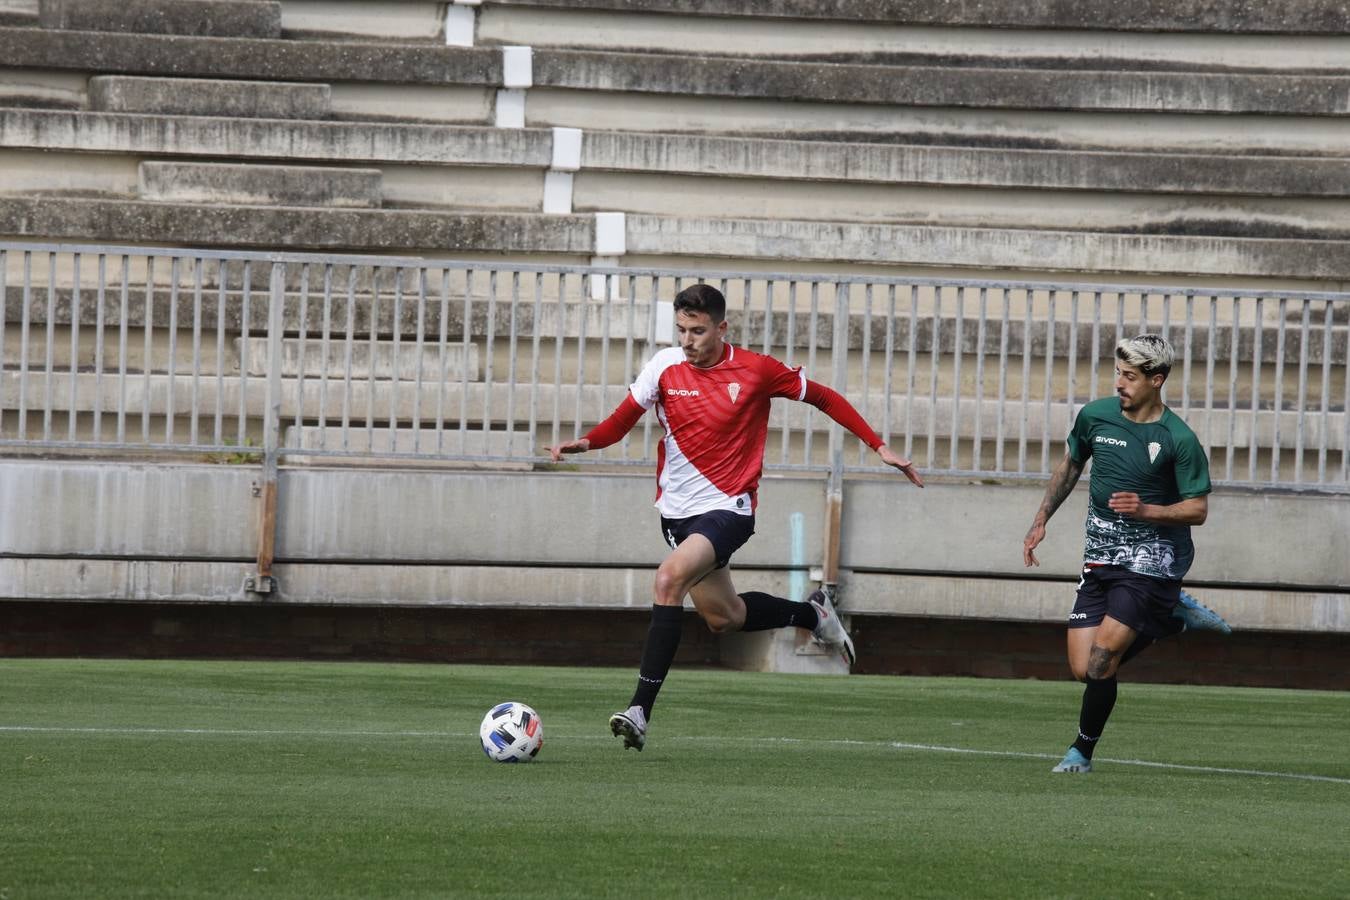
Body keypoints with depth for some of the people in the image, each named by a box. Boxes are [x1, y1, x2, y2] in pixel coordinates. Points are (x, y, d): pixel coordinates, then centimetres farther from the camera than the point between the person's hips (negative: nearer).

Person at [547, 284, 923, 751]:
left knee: (670, 577, -29)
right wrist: (584, 442, -26)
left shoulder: (756, 370, -9)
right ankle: (812, 614, 44)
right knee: (722, 617, 14)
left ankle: (640, 709, -29)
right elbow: (621, 421, -3)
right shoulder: (665, 366, -3)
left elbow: (823, 398, 4)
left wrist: (879, 447, 2)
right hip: (677, 510, 5)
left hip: (728, 507, -5)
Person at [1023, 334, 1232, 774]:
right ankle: (1173, 616, 17)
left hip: (1152, 558, -6)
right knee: (1083, 669, -2)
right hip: (1101, 557, 6)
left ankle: (1082, 751, 6)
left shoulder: (1179, 440, -13)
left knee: (1101, 661, -15)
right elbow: (1071, 464, 20)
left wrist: (1146, 510, -24)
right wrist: (1041, 519, 17)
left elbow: (1198, 509, -9)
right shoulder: (1095, 416, 1)